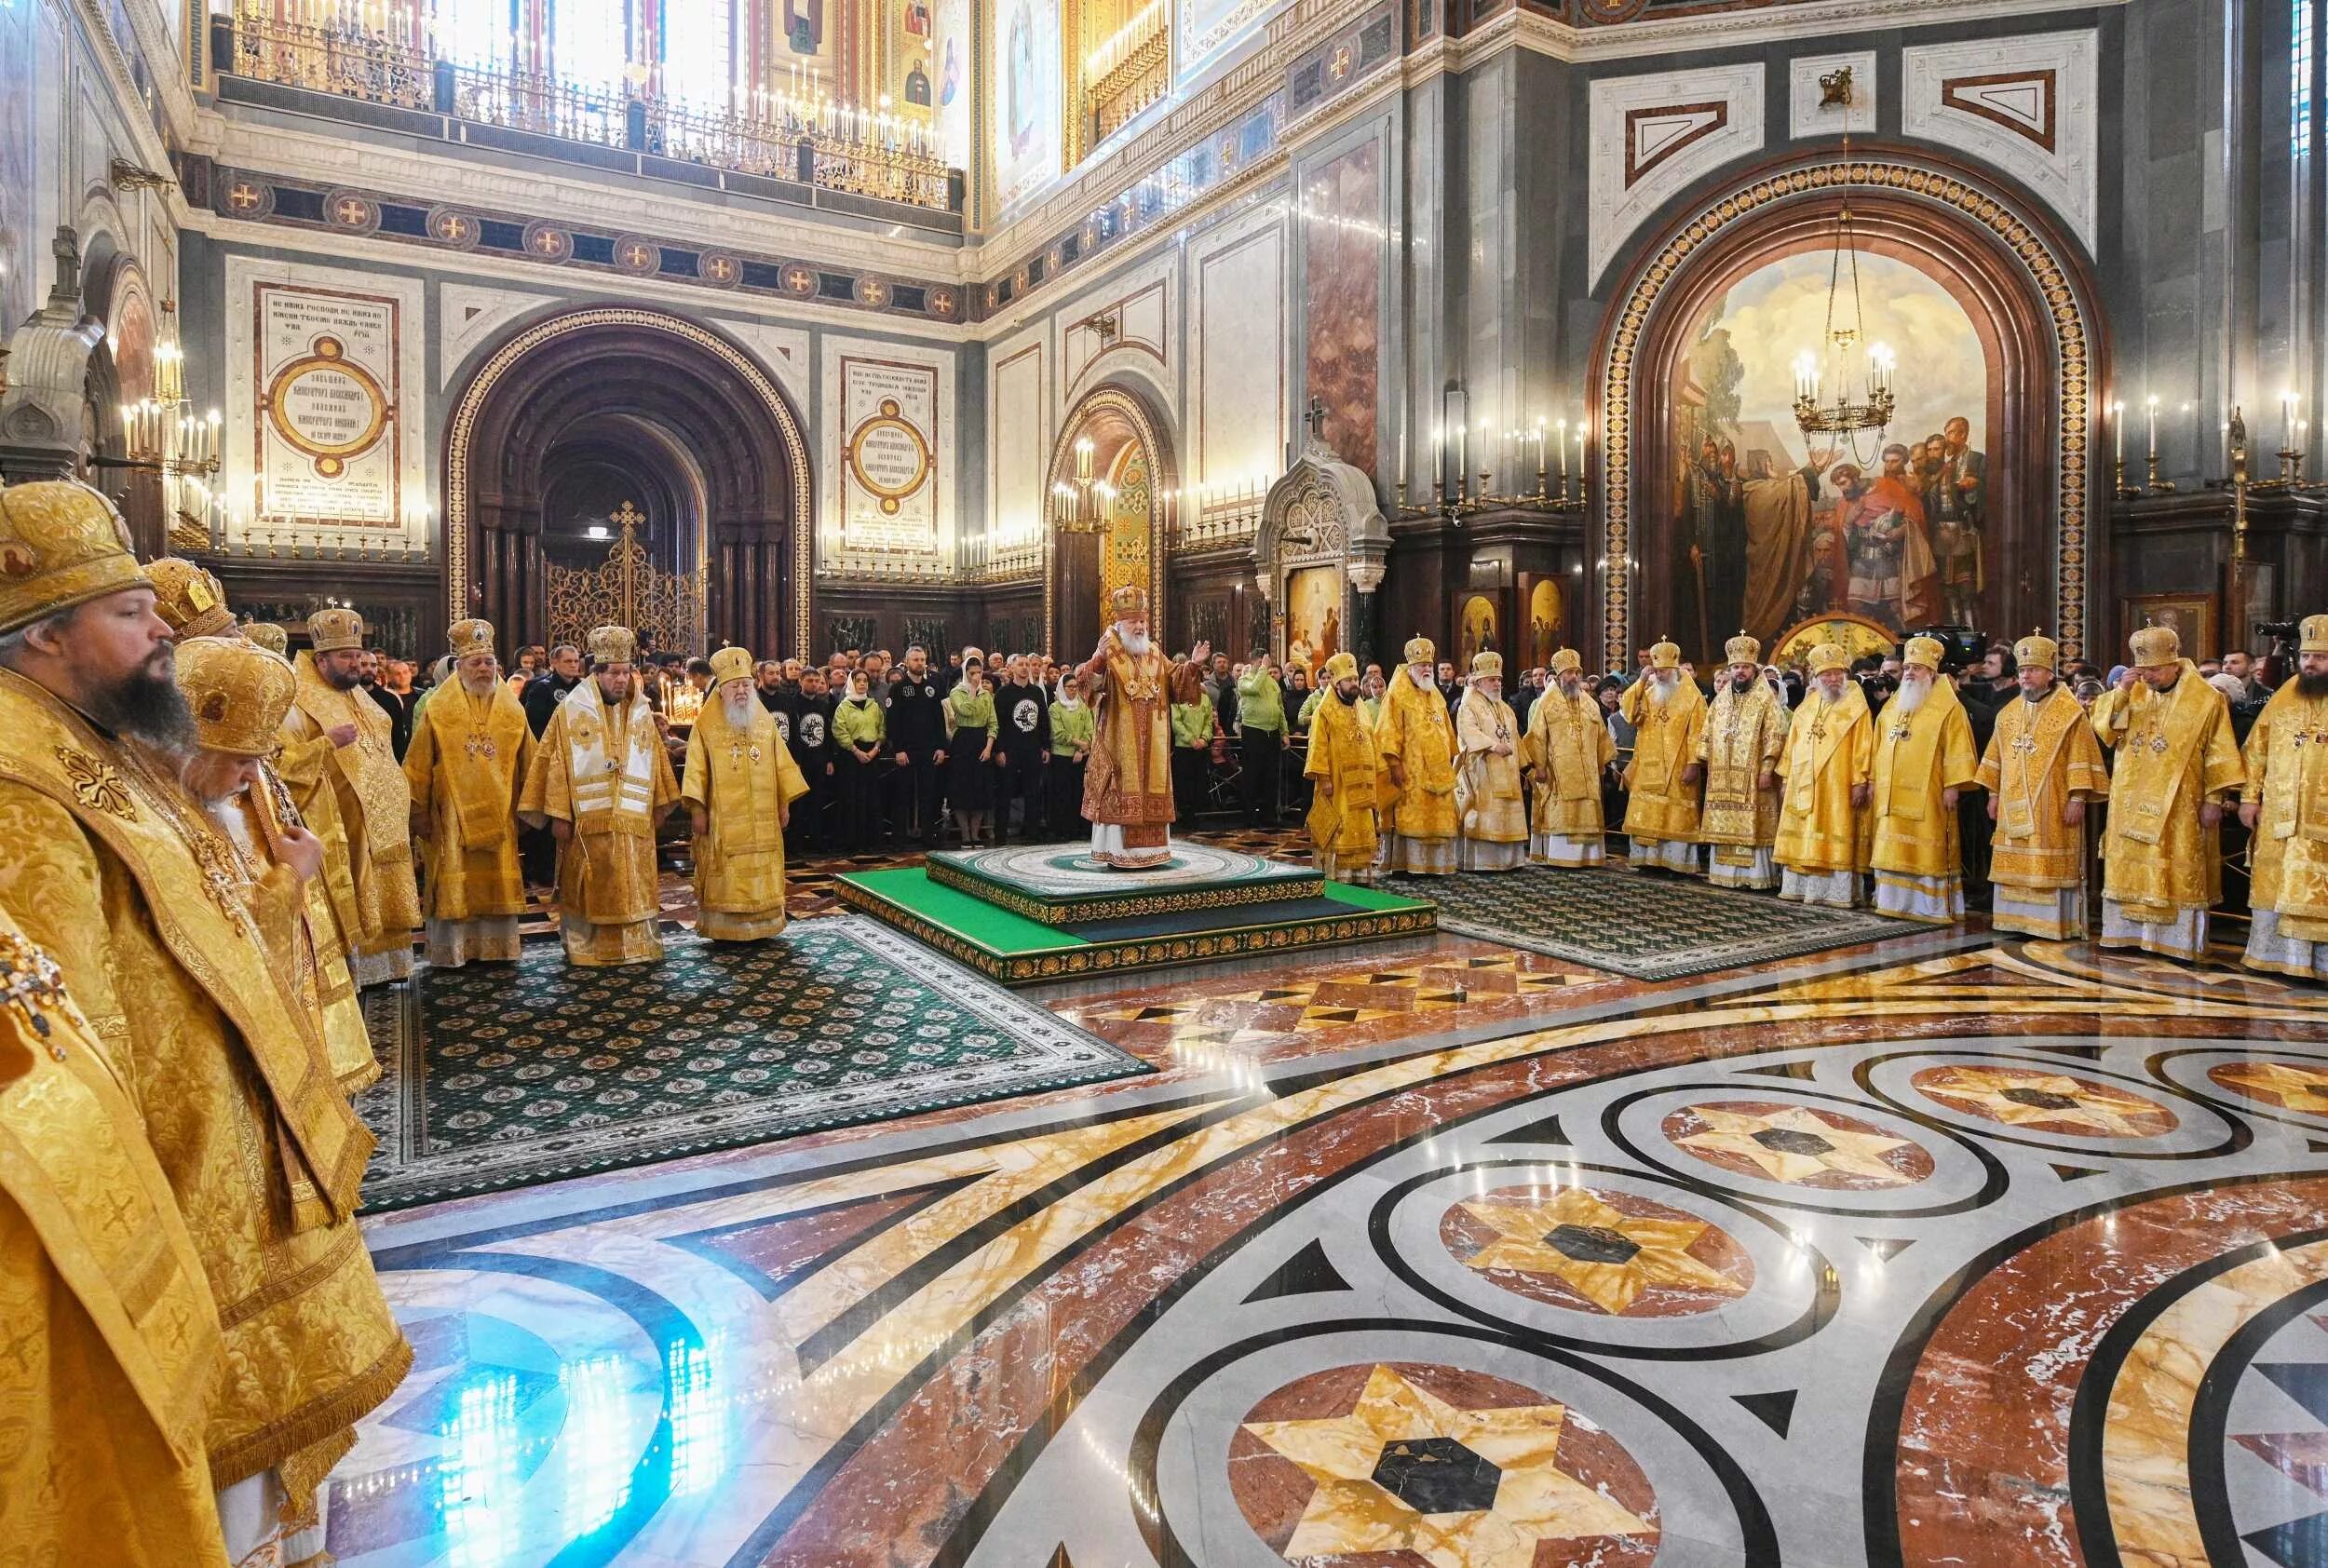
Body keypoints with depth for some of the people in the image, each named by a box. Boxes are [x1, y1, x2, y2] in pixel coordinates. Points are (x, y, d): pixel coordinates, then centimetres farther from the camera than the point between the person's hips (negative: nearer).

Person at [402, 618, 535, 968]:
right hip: (453, 819, -2)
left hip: (500, 819, 2)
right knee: (455, 887, 2)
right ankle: (452, 951, 11)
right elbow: (417, 769, 1)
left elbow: (528, 767, 10)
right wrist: (419, 814, 0)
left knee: (498, 886, 7)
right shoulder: (438, 713, -2)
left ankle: (498, 948, 16)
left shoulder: (514, 712, 5)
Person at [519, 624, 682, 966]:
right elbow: (556, 763, -3)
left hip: (634, 821, 3)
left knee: (634, 886, 7)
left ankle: (638, 944, 16)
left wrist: (658, 805, 10)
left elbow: (655, 759, 14)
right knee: (589, 889, 3)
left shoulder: (641, 712, 9)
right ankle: (586, 949, 12)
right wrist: (558, 814, -8)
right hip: (587, 821, -3)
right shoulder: (572, 710, -1)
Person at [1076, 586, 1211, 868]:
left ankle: (1147, 850, 16)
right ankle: (1118, 852, 1)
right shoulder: (1109, 655, -5)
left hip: (1152, 742, 6)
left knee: (1151, 792, 8)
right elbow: (1091, 683, -20)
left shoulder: (1155, 656, 13)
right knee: (1121, 792, -5)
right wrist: (1097, 662, -38)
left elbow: (1176, 684, 14)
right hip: (1119, 740, -6)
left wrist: (1193, 665, -1)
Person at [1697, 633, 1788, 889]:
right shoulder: (1721, 698, 13)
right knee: (1724, 825, 6)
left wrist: (1767, 770, -16)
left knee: (1752, 827, -5)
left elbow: (1774, 736, -9)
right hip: (1722, 777, 5)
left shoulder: (1766, 698, -3)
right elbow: (1708, 734, 16)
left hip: (1752, 777, -5)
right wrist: (1707, 764, 10)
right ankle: (1726, 872, 13)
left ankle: (1757, 876, 1)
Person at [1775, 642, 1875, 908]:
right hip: (1803, 785, 5)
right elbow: (1793, 744, 16)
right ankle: (1801, 887, 14)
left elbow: (1863, 747, -7)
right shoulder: (1806, 708, 13)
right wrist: (1785, 777, 12)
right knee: (1803, 838, 8)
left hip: (1837, 786, -5)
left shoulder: (1855, 707, -2)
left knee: (1835, 840, -4)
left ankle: (1837, 893, -1)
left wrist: (1860, 782, -13)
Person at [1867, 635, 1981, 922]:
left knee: (1928, 853, -3)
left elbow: (1957, 748, -8)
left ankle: (1933, 907, 2)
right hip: (1891, 794, 6)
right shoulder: (1891, 706, 15)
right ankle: (1895, 902, 14)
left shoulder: (1947, 707, -4)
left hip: (1926, 795, -6)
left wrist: (1952, 786, -14)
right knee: (1893, 852, 7)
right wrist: (1873, 781, 14)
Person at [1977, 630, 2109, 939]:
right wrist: (1993, 794, 13)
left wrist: (2077, 798, -14)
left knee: (2050, 866, -3)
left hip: (2052, 806, -5)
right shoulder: (2008, 713, 11)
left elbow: (2080, 757, -8)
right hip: (2013, 805, 5)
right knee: (2016, 865, 7)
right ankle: (2017, 918, 14)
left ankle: (2054, 923, 3)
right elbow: (1997, 758, 16)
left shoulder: (2070, 712, -5)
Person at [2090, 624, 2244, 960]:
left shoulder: (2206, 699, -5)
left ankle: (2177, 939, 7)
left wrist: (2213, 799, -7)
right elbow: (2101, 728, 0)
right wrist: (2121, 692, -13)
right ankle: (2130, 932, 14)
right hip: (2131, 804, 4)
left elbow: (2219, 754, -4)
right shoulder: (2133, 693, 6)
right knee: (2130, 867, 7)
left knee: (2175, 873, 1)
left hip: (2178, 808, -4)